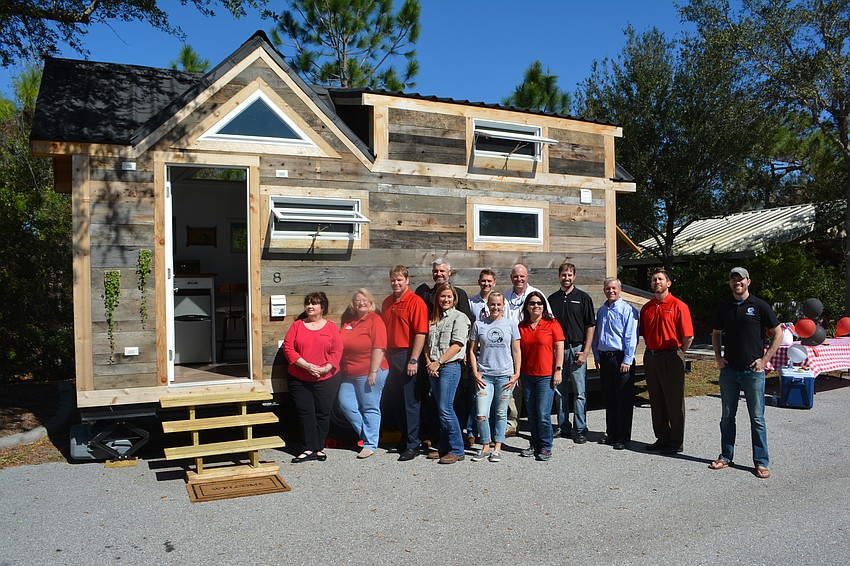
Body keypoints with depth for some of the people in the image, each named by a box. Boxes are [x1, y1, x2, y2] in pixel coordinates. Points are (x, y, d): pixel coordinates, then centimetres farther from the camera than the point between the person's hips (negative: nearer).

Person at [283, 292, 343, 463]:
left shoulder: (331, 327, 2)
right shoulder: (297, 325, 4)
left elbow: (337, 351, -4)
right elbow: (288, 347, -5)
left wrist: (325, 368, -18)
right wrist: (306, 365, -16)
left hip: (326, 379, -1)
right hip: (299, 380, 1)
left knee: (323, 414, 6)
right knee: (305, 413, 2)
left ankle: (319, 447, 19)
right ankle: (309, 449, 10)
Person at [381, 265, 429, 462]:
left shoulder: (415, 302, -10)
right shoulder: (387, 302, 14)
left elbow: (421, 333, -16)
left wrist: (414, 360, -20)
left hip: (407, 356, -7)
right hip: (390, 356, 7)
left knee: (410, 401, -2)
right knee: (395, 401, 13)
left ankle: (412, 445, 7)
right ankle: (404, 437, 28)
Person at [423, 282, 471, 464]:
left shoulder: (459, 317, -3)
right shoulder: (433, 319, 16)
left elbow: (457, 345, -11)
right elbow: (427, 343, 13)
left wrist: (438, 363, -13)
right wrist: (429, 363, -3)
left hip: (450, 367, -6)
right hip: (433, 368, 6)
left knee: (446, 409, -10)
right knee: (441, 409, 10)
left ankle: (457, 450, -2)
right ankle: (444, 447, 17)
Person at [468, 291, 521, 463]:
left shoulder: (511, 324, 4)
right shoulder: (478, 325, 3)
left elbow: (516, 351, 7)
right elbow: (472, 350, 7)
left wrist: (517, 373, 0)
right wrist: (475, 373, -1)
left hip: (505, 375, 0)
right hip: (484, 376, 0)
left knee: (501, 414, 8)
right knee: (481, 415, -5)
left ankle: (497, 448, 20)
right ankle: (485, 447, 14)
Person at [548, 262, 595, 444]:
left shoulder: (583, 298, 2)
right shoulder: (552, 299, 11)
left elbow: (590, 326, -1)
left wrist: (585, 352, -9)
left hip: (576, 349, -3)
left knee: (579, 392, -2)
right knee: (559, 391, 8)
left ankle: (580, 430, 4)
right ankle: (563, 427, 18)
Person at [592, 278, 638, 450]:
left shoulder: (628, 310, -7)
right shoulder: (601, 311, 14)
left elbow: (631, 338, -11)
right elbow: (596, 336, 19)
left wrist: (627, 360, -15)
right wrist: (597, 357, 13)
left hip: (621, 358, -6)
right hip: (604, 359, 6)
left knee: (624, 400, -1)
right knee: (608, 399, 12)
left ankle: (623, 438, 7)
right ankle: (611, 434, 23)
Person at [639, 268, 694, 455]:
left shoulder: (678, 306, -8)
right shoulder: (646, 308, 11)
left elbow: (688, 336, -10)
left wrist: (678, 354, -2)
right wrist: (651, 351, 10)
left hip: (671, 357, -6)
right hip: (650, 357, 6)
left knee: (674, 401, 1)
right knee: (656, 401, 12)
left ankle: (676, 442, 11)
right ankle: (662, 438, 24)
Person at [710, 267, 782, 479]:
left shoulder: (759, 306, -3)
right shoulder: (724, 307, 8)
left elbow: (777, 334, -1)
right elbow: (716, 333, 20)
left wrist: (764, 359, -7)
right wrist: (718, 357, 7)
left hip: (753, 370, -4)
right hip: (729, 369, 4)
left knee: (757, 418, 2)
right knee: (727, 416, 10)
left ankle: (761, 462, 11)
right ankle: (726, 457, 21)